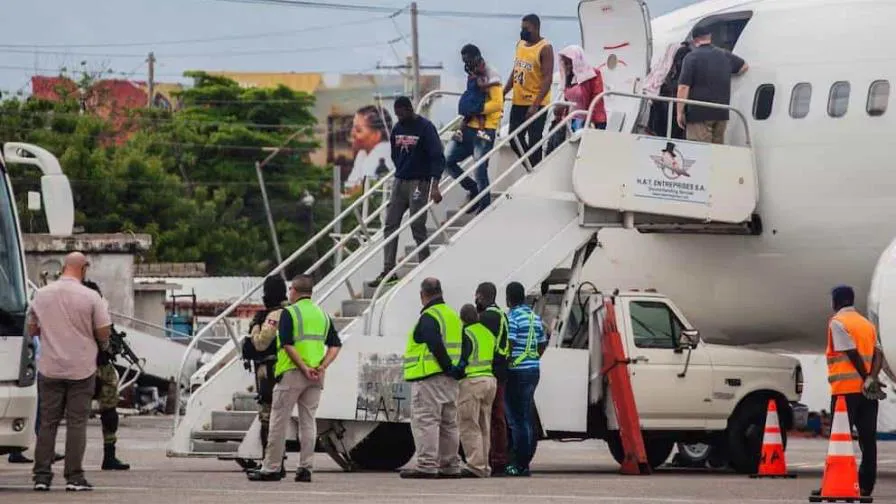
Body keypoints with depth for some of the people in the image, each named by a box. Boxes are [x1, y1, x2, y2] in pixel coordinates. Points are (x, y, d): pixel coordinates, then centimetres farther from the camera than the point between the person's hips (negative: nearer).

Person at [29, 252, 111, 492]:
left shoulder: (41, 295, 1)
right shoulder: (90, 297, -10)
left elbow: (32, 329, 10)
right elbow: (103, 332, -8)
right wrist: (103, 346, 14)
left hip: (49, 368, 3)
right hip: (81, 368, -3)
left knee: (47, 421, 8)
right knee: (76, 422, 2)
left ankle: (42, 475, 5)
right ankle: (74, 477, 0)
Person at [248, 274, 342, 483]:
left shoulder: (290, 313, -6)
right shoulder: (323, 315, 12)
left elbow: (288, 345, -17)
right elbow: (335, 346, 5)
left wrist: (304, 368, -16)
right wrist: (322, 367, -5)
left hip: (292, 372, -5)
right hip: (316, 376, 5)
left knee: (279, 422, 0)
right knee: (308, 421, 9)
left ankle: (271, 468, 1)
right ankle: (305, 468, 5)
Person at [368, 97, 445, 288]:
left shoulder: (425, 128, -10)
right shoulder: (398, 129, 11)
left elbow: (437, 157, -16)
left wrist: (435, 186, -24)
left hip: (419, 182, -7)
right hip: (400, 181, 7)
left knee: (417, 226, -6)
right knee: (390, 225, 1)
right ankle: (388, 271, 2)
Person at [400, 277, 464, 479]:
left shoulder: (428, 318, -12)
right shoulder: (453, 316, 17)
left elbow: (436, 346, -24)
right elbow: (461, 346, 18)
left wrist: (449, 368, -17)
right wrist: (456, 370, 12)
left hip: (429, 378, -9)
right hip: (450, 380, 9)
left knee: (425, 421, -8)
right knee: (448, 424, 13)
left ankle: (426, 465, -13)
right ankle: (450, 465, 16)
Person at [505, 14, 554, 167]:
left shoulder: (545, 48, -12)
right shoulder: (520, 44, 10)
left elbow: (548, 79, -16)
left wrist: (535, 104, -23)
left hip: (536, 104, -7)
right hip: (518, 102, 8)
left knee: (534, 142, -4)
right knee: (515, 140, 9)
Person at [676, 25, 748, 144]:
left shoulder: (692, 57, -8)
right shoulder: (725, 55, 11)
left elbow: (683, 87, -14)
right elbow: (744, 66, 30)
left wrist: (680, 112, -9)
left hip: (699, 113, -6)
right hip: (722, 113, 6)